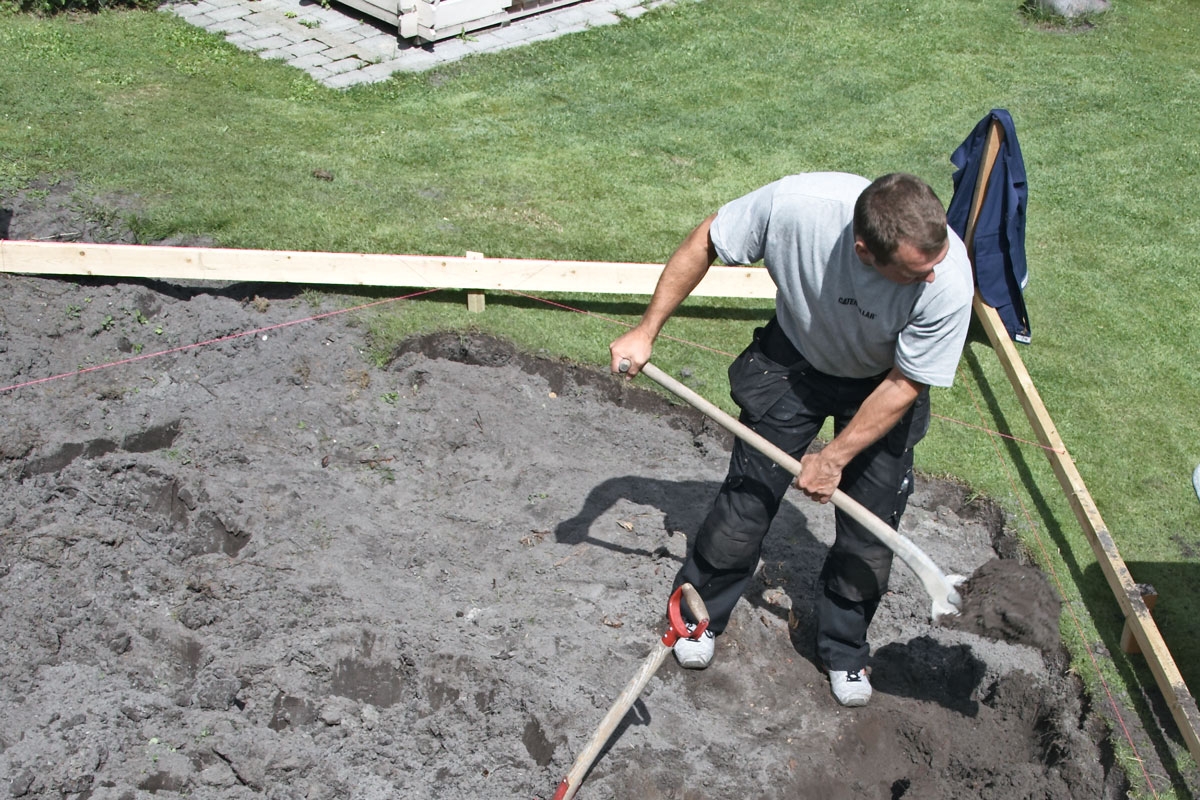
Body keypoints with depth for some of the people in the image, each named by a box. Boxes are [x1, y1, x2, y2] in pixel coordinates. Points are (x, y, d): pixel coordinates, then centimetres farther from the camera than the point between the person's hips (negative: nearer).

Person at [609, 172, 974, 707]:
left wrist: (834, 457, -14)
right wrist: (646, 332, -15)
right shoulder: (797, 203, -38)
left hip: (882, 385, 0)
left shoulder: (950, 283, -37)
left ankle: (844, 649, 30)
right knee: (748, 497, 5)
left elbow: (904, 385, -21)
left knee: (870, 531, 4)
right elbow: (706, 243, -18)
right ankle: (700, 611, 30)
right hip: (794, 358, 0)